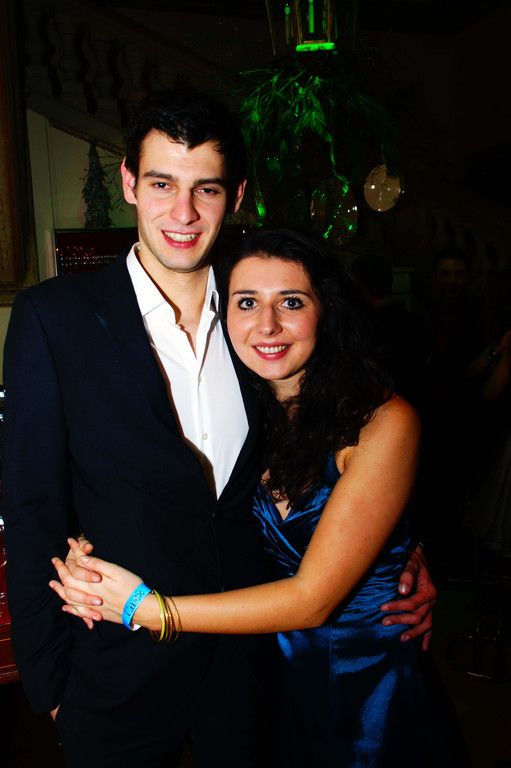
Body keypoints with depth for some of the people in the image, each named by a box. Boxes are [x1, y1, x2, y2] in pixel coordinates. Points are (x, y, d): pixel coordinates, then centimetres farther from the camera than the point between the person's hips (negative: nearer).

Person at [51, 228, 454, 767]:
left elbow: (313, 597, -25)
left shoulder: (383, 423, -23)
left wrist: (145, 609, -25)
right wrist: (95, 562, -19)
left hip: (368, 676, -3)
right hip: (275, 667, 4)